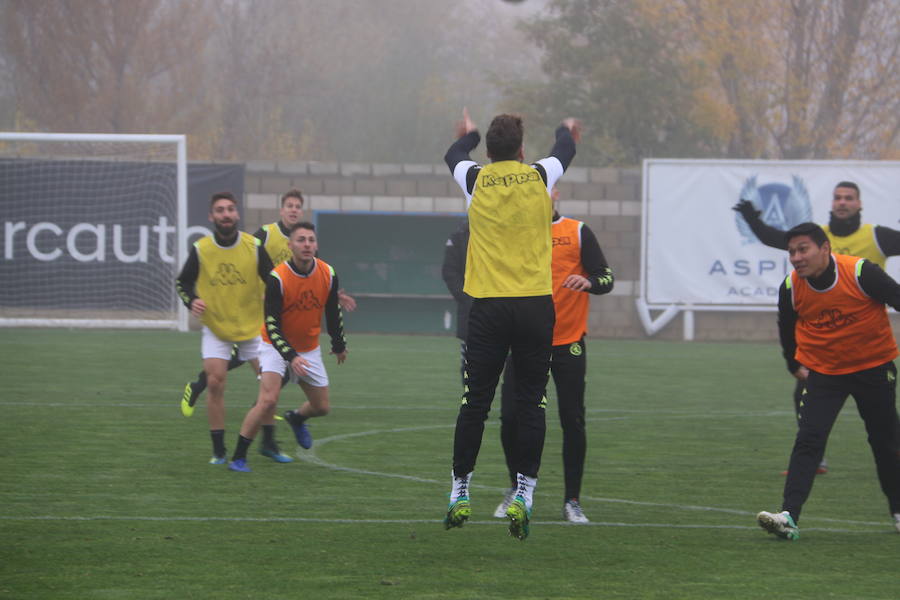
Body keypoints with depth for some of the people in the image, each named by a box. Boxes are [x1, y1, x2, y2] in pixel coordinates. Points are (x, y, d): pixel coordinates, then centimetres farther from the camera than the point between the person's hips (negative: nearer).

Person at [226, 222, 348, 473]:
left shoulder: (328, 274, -11)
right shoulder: (277, 278, -25)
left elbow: (333, 311, 6)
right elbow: (272, 324, -25)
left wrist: (339, 344, 15)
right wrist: (290, 357, -35)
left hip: (309, 348, 5)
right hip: (276, 345, -5)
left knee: (321, 407, 10)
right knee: (268, 400, -24)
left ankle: (296, 418, 47)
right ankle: (238, 457, -15)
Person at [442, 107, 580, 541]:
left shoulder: (475, 179, 3)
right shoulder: (539, 176, 3)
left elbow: (453, 156, 29)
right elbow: (565, 151, 28)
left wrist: (468, 136, 52)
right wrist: (568, 131, 52)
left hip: (487, 307, 1)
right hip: (535, 305, 0)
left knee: (475, 403, 4)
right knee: (530, 403, 1)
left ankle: (460, 492, 10)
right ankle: (524, 493, -4)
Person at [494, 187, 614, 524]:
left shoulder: (577, 232, 3)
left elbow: (606, 278, -2)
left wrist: (588, 282, -23)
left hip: (568, 344, -2)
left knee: (572, 422, -2)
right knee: (510, 417, -4)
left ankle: (572, 501, 8)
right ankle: (517, 489, 18)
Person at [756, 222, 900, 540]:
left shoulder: (861, 273, -21)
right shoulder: (791, 288, -11)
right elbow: (787, 328, 9)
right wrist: (795, 365, 14)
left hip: (874, 367, -1)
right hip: (822, 371, 1)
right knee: (808, 440, -14)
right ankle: (789, 517, -24)